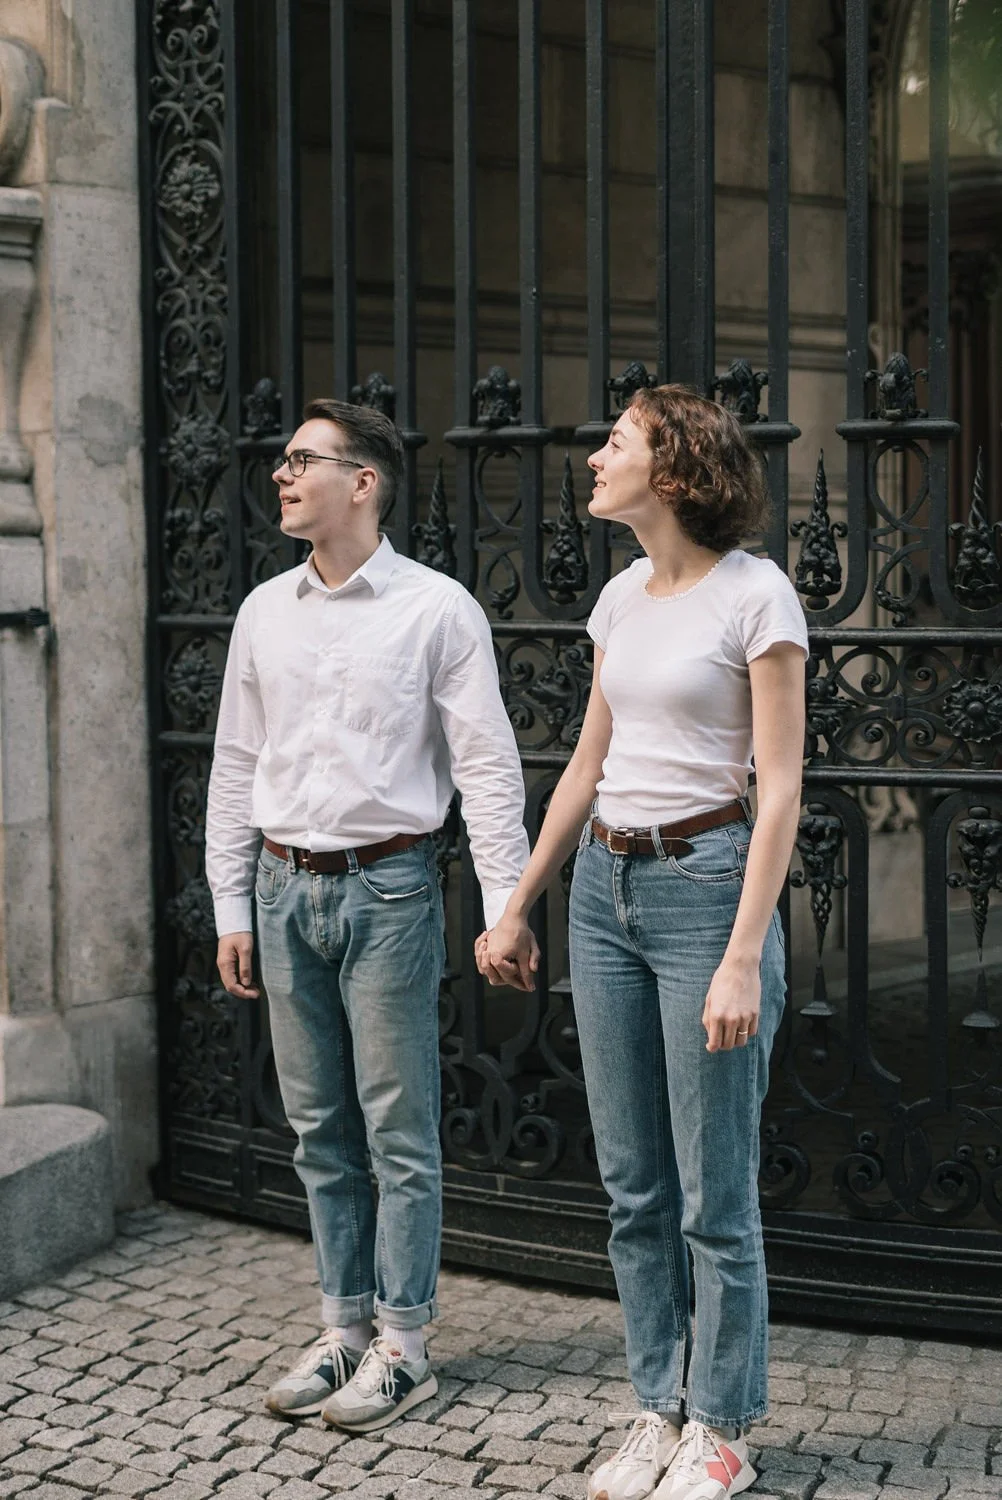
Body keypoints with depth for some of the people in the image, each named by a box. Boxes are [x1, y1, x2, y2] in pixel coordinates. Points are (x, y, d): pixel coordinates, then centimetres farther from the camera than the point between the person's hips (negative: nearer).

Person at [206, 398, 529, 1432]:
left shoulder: (437, 610, -6)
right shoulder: (265, 611, 9)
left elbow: (486, 765, -7)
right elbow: (236, 764, 13)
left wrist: (506, 910, -12)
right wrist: (231, 906, 11)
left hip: (386, 887, -5)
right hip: (285, 888, 5)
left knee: (399, 1134, 2)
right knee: (320, 1131, 12)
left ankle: (402, 1348, 14)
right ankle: (342, 1329, 25)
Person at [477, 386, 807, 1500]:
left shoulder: (755, 593, -10)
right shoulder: (623, 597, 11)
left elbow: (781, 787, -12)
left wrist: (743, 957, -18)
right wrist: (519, 904, 17)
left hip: (706, 882, -7)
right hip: (605, 886, 7)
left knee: (714, 1194, 2)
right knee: (632, 1186, 12)